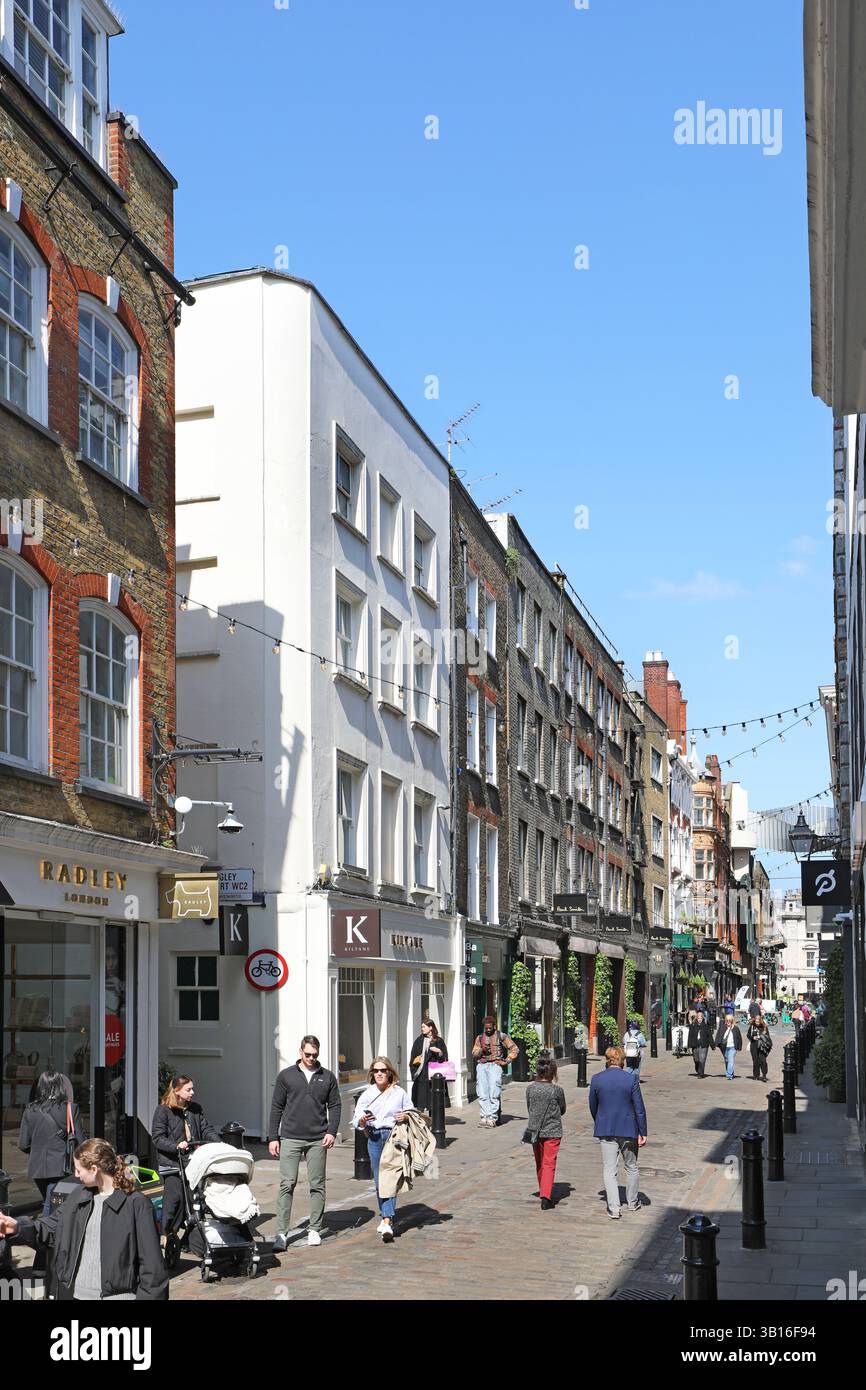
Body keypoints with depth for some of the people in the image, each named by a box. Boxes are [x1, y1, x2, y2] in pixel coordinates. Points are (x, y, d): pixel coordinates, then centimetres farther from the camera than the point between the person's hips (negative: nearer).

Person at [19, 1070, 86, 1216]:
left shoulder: (30, 1110, -1)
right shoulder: (71, 1109, -10)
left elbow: (23, 1145, 2)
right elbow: (81, 1140, -7)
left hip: (36, 1167, 4)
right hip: (59, 1168, -3)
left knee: (47, 1203, 22)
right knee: (51, 1207, 1)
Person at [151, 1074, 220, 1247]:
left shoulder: (195, 1108, 14)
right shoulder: (163, 1110, -4)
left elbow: (206, 1129, 14)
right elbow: (157, 1138, -7)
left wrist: (219, 1145, -1)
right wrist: (176, 1145, -20)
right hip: (171, 1163, -5)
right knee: (174, 1197, -9)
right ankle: (165, 1234, 4)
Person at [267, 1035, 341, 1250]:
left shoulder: (327, 1077, 8)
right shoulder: (286, 1076, 5)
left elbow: (335, 1106, 9)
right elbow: (276, 1108, 6)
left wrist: (332, 1132, -4)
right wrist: (273, 1138, 1)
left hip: (318, 1140, 1)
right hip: (290, 1138, -1)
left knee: (317, 1186, 5)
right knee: (287, 1185, -6)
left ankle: (315, 1230, 14)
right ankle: (282, 1232, -4)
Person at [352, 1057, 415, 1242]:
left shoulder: (399, 1093, 6)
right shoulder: (367, 1095, 9)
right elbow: (356, 1121, 8)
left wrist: (406, 1116, -8)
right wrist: (363, 1120, -15)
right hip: (374, 1138, 2)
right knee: (379, 1181, 5)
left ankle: (387, 1222, -15)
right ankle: (387, 1217, 20)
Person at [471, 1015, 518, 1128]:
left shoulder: (501, 1036, 10)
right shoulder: (480, 1037, 21)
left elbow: (514, 1049, 8)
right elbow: (474, 1053, 18)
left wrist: (506, 1061, -1)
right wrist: (482, 1051, -2)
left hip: (495, 1064, -3)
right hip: (482, 1065, 4)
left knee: (493, 1093, -15)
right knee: (482, 1093, -10)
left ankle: (492, 1118, -16)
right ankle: (485, 1116, -11)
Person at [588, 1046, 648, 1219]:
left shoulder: (596, 1079, -5)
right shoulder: (631, 1079, -11)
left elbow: (593, 1107, 5)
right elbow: (639, 1108, -8)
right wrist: (643, 1133, -1)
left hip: (606, 1130, 0)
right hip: (628, 1129, 0)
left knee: (609, 1170, 5)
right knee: (631, 1167, 19)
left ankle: (614, 1209, -1)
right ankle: (633, 1202, 33)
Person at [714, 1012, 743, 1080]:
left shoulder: (735, 1028, -2)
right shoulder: (722, 1027, 2)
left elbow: (739, 1038, 5)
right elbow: (718, 1036, 5)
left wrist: (739, 1048, 6)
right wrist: (717, 1045, -1)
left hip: (732, 1047, -3)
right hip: (724, 1047, 3)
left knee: (731, 1061, -14)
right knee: (726, 1061, 15)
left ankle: (729, 1075, -19)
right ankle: (730, 1074, 31)